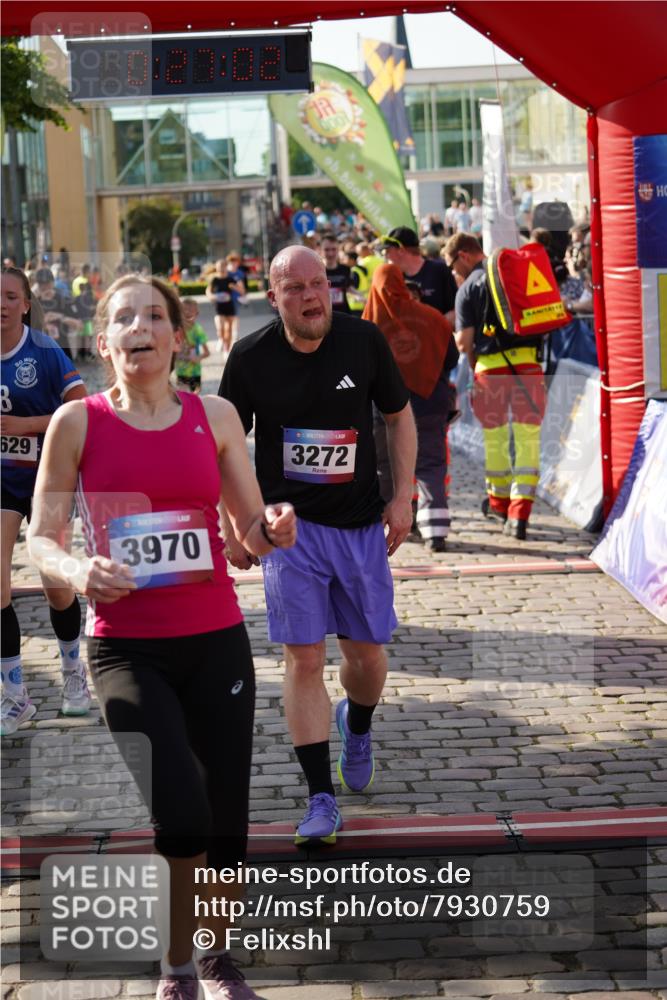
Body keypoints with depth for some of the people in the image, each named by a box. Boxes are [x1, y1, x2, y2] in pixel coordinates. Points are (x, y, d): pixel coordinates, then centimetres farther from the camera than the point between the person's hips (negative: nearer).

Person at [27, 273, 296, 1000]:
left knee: (226, 817, 7)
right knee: (181, 816, -17)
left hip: (216, 640, 3)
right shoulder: (77, 422, -2)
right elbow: (40, 538, -1)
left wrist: (273, 530, -14)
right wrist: (78, 573, -22)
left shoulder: (214, 416, 3)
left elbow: (252, 531, 9)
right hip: (126, 648, -3)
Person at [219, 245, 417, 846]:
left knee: (367, 652, 8)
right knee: (304, 659, -7)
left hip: (362, 523, 2)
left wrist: (403, 497, 1)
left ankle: (357, 727, 44)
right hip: (289, 523, -1)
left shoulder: (364, 340, -5)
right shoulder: (251, 358, -7)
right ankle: (322, 801, -2)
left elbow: (400, 416, 8)